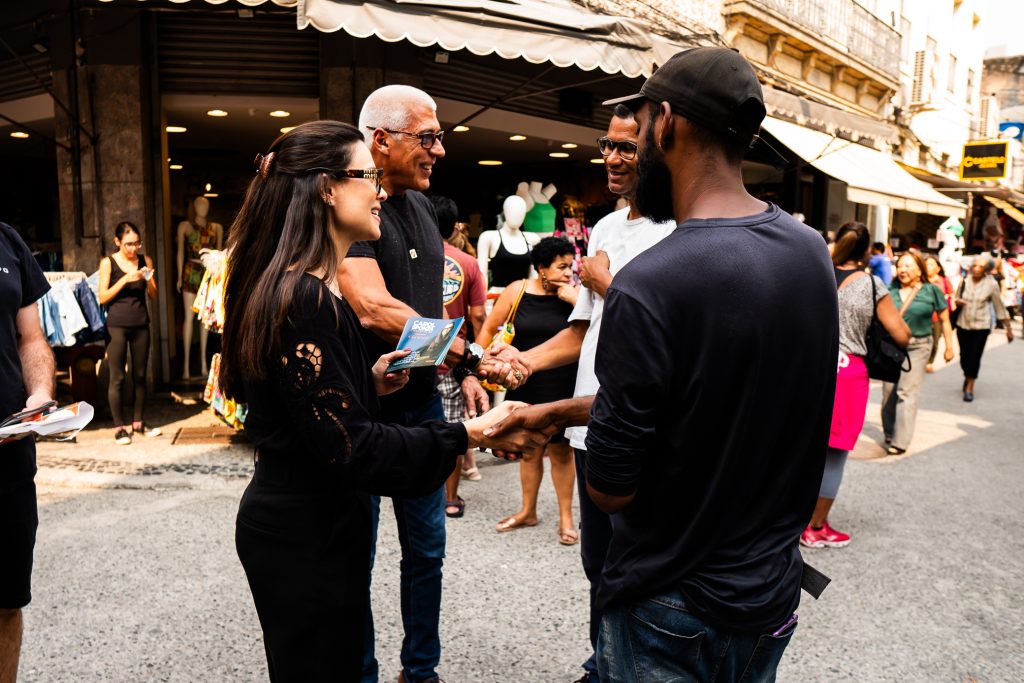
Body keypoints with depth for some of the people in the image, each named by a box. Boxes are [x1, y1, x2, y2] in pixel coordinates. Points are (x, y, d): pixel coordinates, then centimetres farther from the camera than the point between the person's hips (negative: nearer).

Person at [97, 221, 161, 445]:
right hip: (117, 325, -3)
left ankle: (138, 422, 19)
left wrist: (148, 280, -10)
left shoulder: (145, 261, 8)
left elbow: (153, 295, 10)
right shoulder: (108, 262, 0)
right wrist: (126, 279, -15)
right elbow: (102, 298, -5)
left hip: (140, 324, 3)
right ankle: (119, 426, 5)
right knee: (117, 377, -2)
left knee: (140, 375, 8)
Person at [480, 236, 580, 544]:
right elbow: (489, 328, 4)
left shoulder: (574, 294, -5)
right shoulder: (517, 291, -3)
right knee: (529, 450, 15)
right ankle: (528, 511, 33)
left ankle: (566, 517, 21)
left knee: (560, 450, 6)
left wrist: (574, 299, -19)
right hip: (525, 384, 2)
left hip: (562, 387, -2)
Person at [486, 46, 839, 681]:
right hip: (775, 590, 7)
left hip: (675, 610, -7)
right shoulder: (812, 250, -5)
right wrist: (558, 410, 9)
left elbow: (610, 489, -19)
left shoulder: (647, 286, -29)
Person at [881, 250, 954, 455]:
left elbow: (944, 320, 5)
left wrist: (949, 347, 6)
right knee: (888, 391, 7)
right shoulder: (890, 290, 1)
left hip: (917, 347, -3)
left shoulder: (931, 290, -3)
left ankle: (900, 442, -5)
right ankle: (889, 434, 24)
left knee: (906, 393, -8)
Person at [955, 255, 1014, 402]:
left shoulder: (991, 284, -5)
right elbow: (956, 298, 11)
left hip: (981, 326, -2)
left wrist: (1008, 327, 3)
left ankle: (969, 387, 10)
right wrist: (957, 301, -14)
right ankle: (967, 376, 37)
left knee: (975, 357, -4)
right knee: (964, 355, 6)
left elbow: (999, 307, 1)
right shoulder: (964, 281, 0)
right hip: (963, 324, 2)